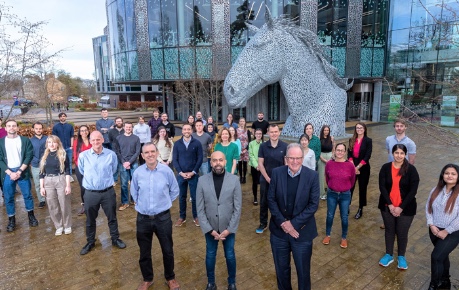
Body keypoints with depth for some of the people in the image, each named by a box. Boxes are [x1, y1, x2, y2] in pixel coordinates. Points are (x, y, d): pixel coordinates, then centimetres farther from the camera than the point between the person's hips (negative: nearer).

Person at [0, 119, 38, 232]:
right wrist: (10, 173, -11)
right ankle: (11, 220, 20)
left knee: (27, 195, 7)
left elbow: (28, 157, -3)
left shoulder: (25, 140, 1)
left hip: (22, 171, -1)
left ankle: (31, 216, 23)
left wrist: (20, 171, -12)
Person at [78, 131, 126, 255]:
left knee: (112, 218, 15)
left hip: (108, 192, 0)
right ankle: (90, 242, 37)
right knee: (90, 220, 17)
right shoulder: (83, 155, -10)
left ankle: (115, 239, 35)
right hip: (90, 193, 0)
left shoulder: (111, 154, -10)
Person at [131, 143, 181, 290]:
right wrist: (141, 205, 11)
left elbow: (174, 191, 4)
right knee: (144, 252, 17)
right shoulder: (137, 172, -8)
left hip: (163, 217, -1)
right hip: (143, 218, 1)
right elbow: (134, 192, 10)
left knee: (168, 250, 14)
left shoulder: (167, 171, -12)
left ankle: (170, 278, 37)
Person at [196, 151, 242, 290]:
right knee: (210, 256, 18)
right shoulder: (202, 180, -11)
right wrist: (210, 229, -11)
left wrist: (229, 229, -12)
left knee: (230, 256, 17)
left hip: (228, 227, 0)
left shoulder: (234, 180, -12)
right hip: (210, 228, 1)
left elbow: (238, 208, -8)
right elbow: (200, 209, -8)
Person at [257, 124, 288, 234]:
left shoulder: (284, 146, -5)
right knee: (264, 202, 9)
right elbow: (260, 164, -5)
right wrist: (268, 178, -11)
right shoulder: (263, 146, -5)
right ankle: (263, 224, 24)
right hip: (265, 179, 1)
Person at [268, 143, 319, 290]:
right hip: (279, 229, 2)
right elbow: (271, 199, -4)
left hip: (302, 231, -1)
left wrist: (294, 224, -16)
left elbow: (313, 204, -11)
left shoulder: (312, 176, -11)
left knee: (303, 269, 14)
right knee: (281, 267, 19)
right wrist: (283, 222, -14)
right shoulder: (276, 173, -7)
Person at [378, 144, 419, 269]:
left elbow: (413, 191, -12)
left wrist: (400, 207, -15)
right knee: (389, 231, 16)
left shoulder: (411, 170, -10)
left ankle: (401, 256, 34)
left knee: (402, 233, 10)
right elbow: (382, 187, -7)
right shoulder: (385, 168, -6)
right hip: (387, 207, 2)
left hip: (406, 208, -1)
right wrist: (390, 205, -14)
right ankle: (389, 255, 33)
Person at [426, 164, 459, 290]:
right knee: (442, 255, 21)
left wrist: (446, 231, -16)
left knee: (436, 256, -8)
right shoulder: (436, 190, 0)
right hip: (435, 230, 5)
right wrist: (431, 225, -8)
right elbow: (428, 208, 3)